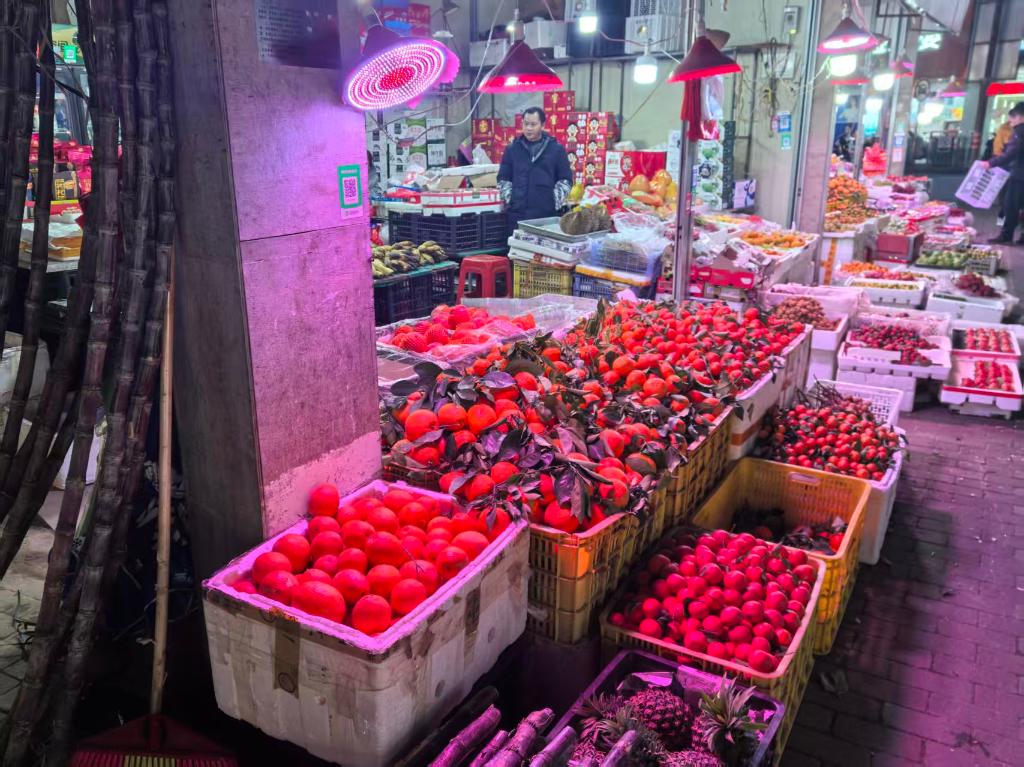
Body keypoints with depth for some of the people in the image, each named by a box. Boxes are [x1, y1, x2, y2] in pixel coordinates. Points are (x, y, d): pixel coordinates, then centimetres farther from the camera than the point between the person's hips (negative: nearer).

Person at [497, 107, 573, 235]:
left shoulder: (556, 149, 6)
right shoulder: (512, 149, 10)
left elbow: (565, 180, 7)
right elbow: (503, 179, 14)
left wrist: (555, 201, -4)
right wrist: (510, 198, 0)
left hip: (547, 213, -1)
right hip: (518, 213, 1)